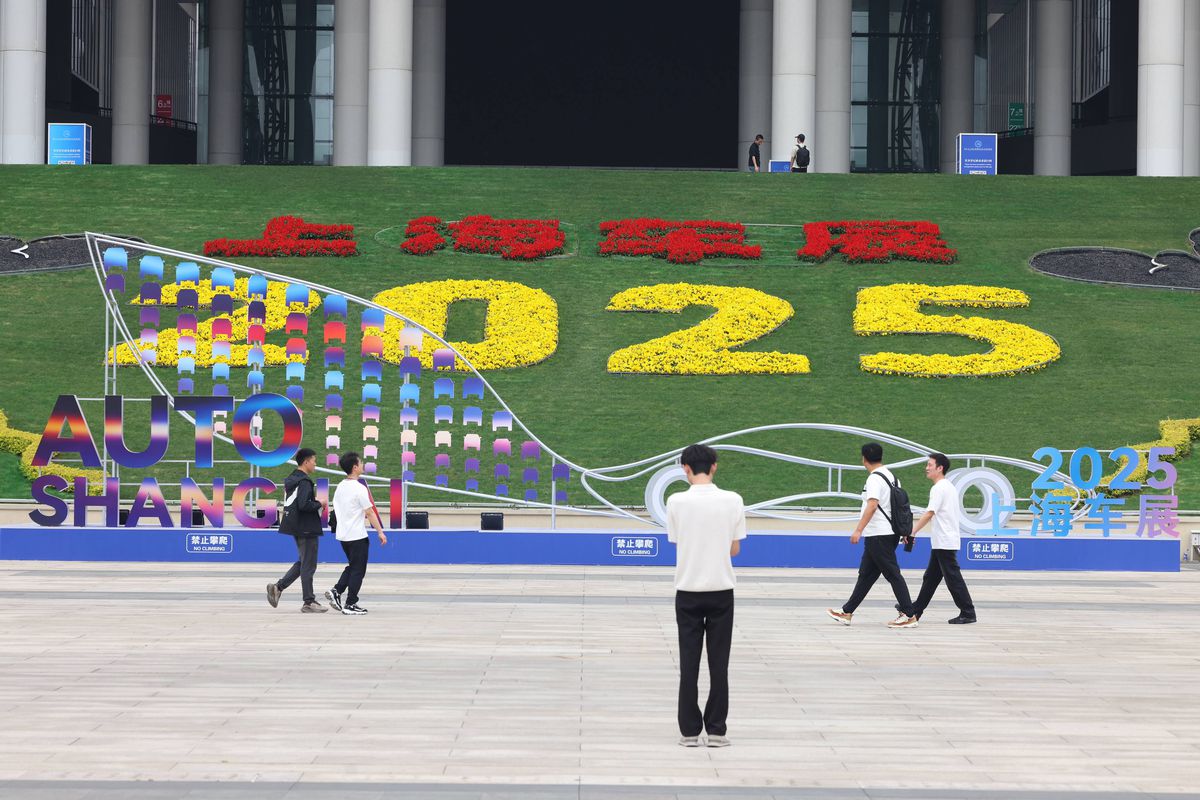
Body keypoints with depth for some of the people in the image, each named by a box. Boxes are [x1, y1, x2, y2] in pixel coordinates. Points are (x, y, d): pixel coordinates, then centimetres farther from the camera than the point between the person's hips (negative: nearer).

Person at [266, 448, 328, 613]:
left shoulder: (291, 480, 12)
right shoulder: (304, 481, -18)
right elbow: (303, 505, -27)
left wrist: (315, 503, 13)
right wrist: (319, 504, -11)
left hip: (298, 529, 10)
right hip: (307, 529, -10)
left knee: (303, 562, 18)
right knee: (308, 565, -1)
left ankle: (277, 587, 10)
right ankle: (309, 602, 5)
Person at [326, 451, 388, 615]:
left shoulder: (340, 487, 7)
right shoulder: (359, 489, -16)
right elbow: (370, 513, -15)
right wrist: (380, 532, -8)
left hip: (342, 534, 8)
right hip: (357, 535, -8)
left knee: (352, 567, 20)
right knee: (358, 570, 1)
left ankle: (336, 591, 7)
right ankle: (350, 605, 2)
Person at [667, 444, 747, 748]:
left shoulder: (676, 501, -7)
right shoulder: (733, 501, -5)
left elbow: (677, 545, 2)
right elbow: (735, 549, 3)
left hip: (688, 591, 0)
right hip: (721, 590, 0)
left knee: (689, 664, 5)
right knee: (719, 663, 5)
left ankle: (690, 731, 5)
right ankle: (716, 730, 5)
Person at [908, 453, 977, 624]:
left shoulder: (939, 488, -14)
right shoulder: (950, 487, 16)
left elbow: (929, 513, -23)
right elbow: (959, 512, 21)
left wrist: (912, 532, -24)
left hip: (944, 542, -10)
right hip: (941, 542, 10)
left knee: (953, 578, -7)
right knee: (930, 577, 13)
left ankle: (968, 613, -5)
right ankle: (916, 611, 18)